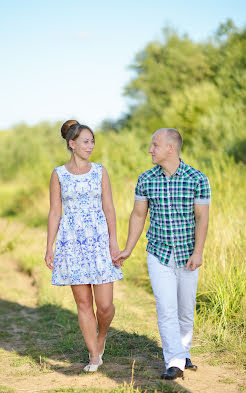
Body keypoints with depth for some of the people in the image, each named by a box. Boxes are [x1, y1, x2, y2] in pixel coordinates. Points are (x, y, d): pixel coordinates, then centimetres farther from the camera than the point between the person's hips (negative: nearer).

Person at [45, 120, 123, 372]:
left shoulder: (100, 171, 5)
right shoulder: (58, 174, 3)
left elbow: (109, 208, 3)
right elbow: (54, 213, 4)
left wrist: (113, 242, -4)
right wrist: (49, 248, -1)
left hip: (99, 240, 0)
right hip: (71, 242, 0)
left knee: (105, 304, -5)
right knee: (83, 303, 3)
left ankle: (101, 335, 28)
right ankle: (94, 356, 16)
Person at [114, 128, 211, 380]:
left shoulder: (197, 179, -8)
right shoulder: (146, 180, 0)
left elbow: (202, 219, -9)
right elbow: (138, 215, 8)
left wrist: (198, 253, -17)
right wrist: (128, 250, 8)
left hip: (187, 257, -1)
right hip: (159, 255, 1)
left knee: (185, 310, 11)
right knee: (166, 309, -9)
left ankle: (183, 353, 31)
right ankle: (174, 362, -6)